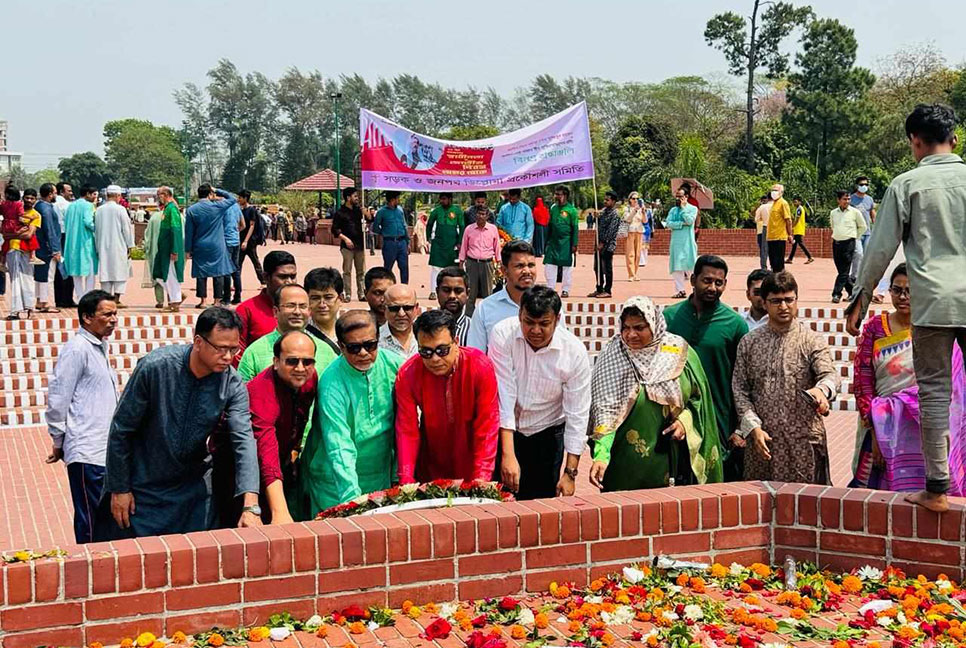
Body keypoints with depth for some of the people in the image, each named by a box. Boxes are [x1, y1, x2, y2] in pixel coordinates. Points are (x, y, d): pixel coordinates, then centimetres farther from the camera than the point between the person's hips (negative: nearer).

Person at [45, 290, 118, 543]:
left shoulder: (101, 347, 16)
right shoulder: (76, 349, -12)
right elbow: (57, 398, -11)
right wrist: (59, 441, -4)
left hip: (105, 449, 9)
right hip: (87, 452, -9)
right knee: (91, 522, -5)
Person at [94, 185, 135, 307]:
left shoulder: (98, 210, 4)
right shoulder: (120, 209, -10)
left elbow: (96, 229, 10)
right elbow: (126, 228, -8)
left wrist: (98, 247, 17)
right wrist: (130, 246, 0)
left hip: (103, 247, 4)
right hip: (118, 247, -4)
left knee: (106, 271, 9)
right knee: (120, 271, 3)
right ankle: (116, 299, -5)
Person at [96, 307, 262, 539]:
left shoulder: (233, 385, -13)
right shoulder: (155, 367, -21)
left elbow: (243, 440, -23)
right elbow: (121, 429, -12)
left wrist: (251, 505, -36)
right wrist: (119, 488, -8)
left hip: (193, 487, 3)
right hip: (142, 486, -2)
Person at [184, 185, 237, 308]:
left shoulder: (191, 210, -3)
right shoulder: (217, 207, -7)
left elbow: (189, 232, 0)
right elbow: (232, 199, 8)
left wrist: (188, 249, 7)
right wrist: (217, 191, 10)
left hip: (200, 247, 1)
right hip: (217, 247, -1)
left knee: (201, 274, 7)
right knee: (218, 273, 5)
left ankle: (203, 300, 6)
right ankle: (217, 300, 5)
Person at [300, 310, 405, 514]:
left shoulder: (394, 365, -7)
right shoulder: (332, 383, -21)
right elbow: (340, 449, -27)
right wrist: (353, 498, -35)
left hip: (382, 480, 4)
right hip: (337, 485, -4)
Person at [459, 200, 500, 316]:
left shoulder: (493, 229, 3)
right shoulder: (469, 229, 3)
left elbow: (497, 247, 10)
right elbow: (464, 247, 10)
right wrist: (461, 263, 8)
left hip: (487, 263, 0)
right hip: (472, 262, 0)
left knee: (488, 292, 2)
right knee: (471, 293, 0)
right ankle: (469, 317, 6)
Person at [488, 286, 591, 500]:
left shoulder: (574, 351, -17)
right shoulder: (503, 334, -19)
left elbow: (577, 416, -13)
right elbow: (503, 396, -22)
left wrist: (570, 473, -14)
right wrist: (508, 455, -27)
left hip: (546, 434, 1)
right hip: (503, 431, 0)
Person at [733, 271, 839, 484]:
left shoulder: (812, 340, 2)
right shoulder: (749, 342, 9)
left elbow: (829, 375, -13)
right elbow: (739, 390, 7)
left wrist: (821, 390, -37)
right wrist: (753, 427, -6)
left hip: (803, 441, -2)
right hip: (761, 442, 2)